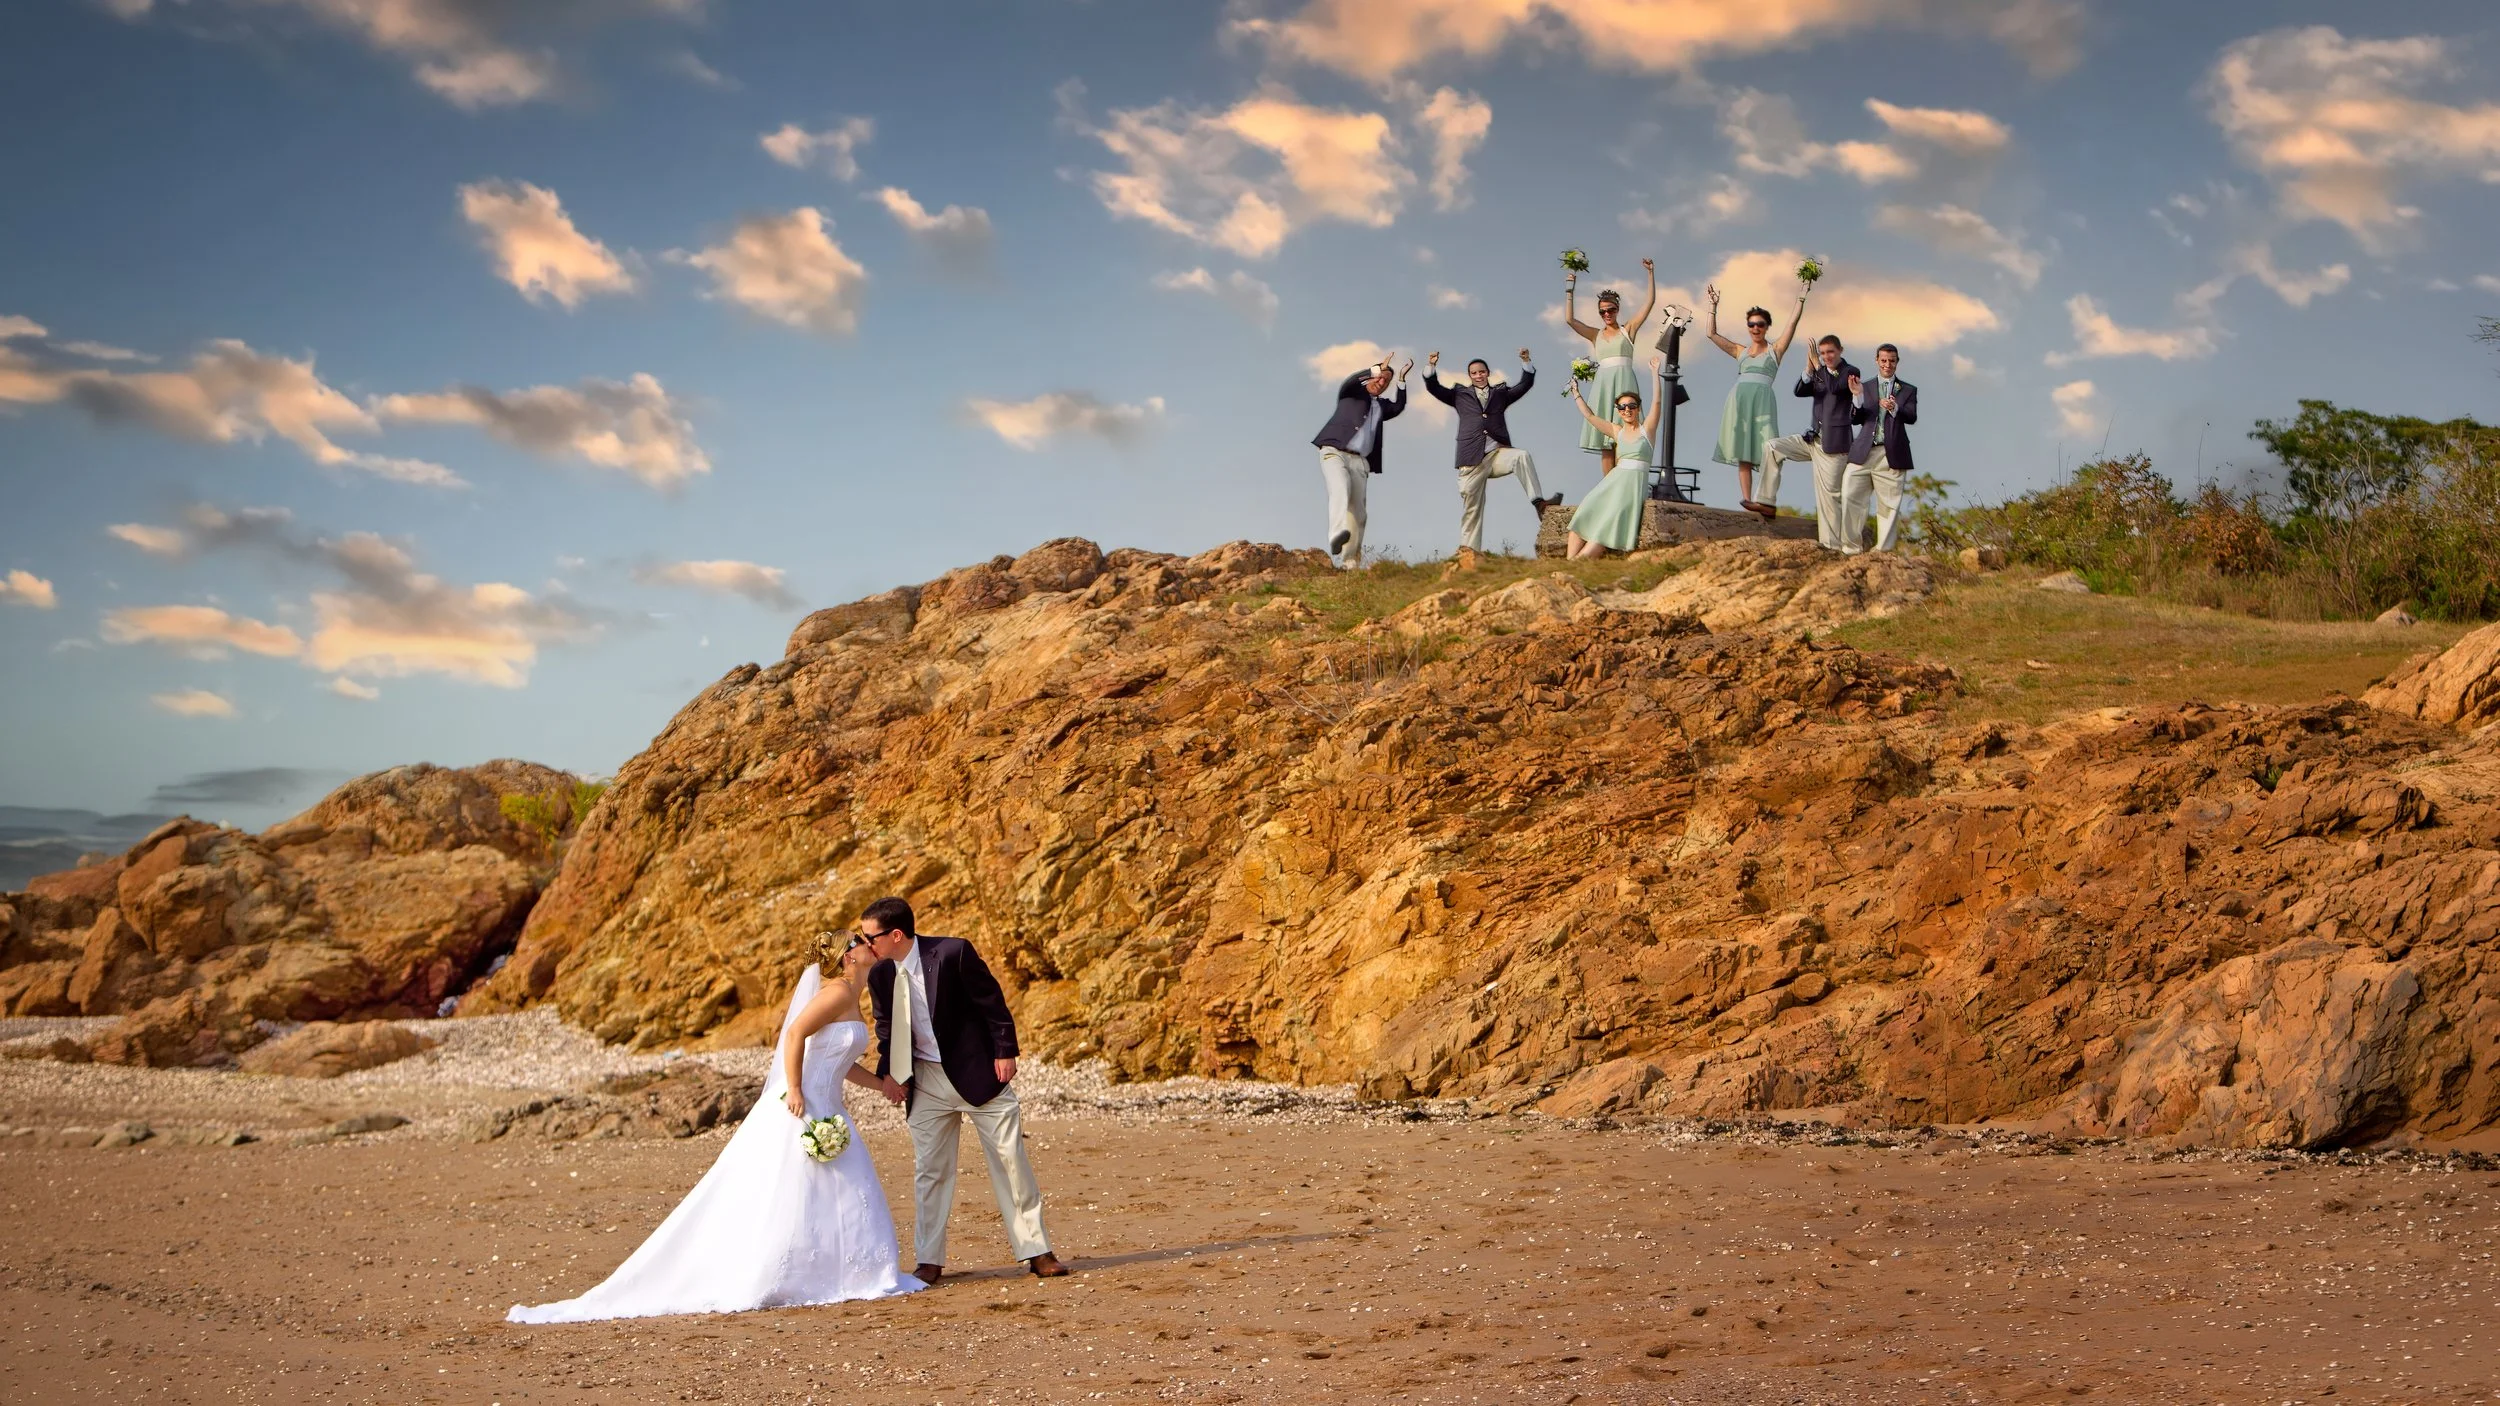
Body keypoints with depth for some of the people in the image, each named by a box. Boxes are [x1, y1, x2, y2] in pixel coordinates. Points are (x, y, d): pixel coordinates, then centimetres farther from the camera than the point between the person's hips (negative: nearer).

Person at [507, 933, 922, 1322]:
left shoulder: (850, 997, 18)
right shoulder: (839, 992, -12)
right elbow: (796, 1034, -24)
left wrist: (880, 1084, 29)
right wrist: (794, 1091, -26)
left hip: (824, 1112, 10)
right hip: (800, 1111, -10)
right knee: (778, 1200, -7)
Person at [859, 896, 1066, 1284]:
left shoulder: (953, 953, -18)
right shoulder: (880, 975, -2)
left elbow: (991, 1001, -10)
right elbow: (887, 1031, 12)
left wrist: (1005, 1051, -10)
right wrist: (888, 1075, 3)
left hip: (980, 1072, -4)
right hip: (926, 1082, 4)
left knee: (1011, 1160, 1)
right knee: (929, 1171, 5)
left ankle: (1036, 1252, 9)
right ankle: (930, 1262, 13)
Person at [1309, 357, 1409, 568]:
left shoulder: (1381, 405, 25)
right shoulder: (1353, 392, 11)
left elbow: (1398, 408, 12)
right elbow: (1347, 383, -10)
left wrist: (1401, 380, 8)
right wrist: (1377, 369, -15)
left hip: (1360, 461, 6)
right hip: (1335, 453, -6)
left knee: (1358, 512, -3)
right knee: (1340, 490, -32)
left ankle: (1351, 561, -3)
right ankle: (1337, 535, -52)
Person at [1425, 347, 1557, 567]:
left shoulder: (1500, 394, 19)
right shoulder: (1460, 395, 17)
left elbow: (1525, 384, 12)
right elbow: (1433, 388, 12)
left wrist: (1525, 362, -3)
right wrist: (1431, 366, -4)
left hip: (1497, 453, 0)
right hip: (1472, 458, 0)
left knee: (1522, 456, -30)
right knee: (1471, 507, -2)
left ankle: (1538, 502, -30)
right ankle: (1468, 551, 3)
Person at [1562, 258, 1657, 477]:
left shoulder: (1628, 330, 10)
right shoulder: (1596, 335, 16)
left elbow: (1650, 301, 5)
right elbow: (1570, 319, 7)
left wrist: (1651, 273, 0)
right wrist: (1570, 290, 4)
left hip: (1624, 382, -3)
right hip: (1603, 383, 3)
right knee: (1605, 442, -2)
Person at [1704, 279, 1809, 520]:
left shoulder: (1775, 350, 12)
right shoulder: (1740, 351, 20)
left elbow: (1793, 323, 3)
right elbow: (1712, 334, 19)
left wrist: (1800, 298, -1)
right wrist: (1713, 305, 17)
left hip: (1762, 400, -3)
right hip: (1739, 399, 3)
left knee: (1766, 452, -15)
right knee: (1743, 454, -3)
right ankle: (1746, 500, -9)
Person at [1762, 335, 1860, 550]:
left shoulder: (1850, 372, -4)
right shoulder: (1819, 373, 13)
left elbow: (1834, 387, -23)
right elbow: (1799, 391, -2)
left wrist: (1818, 366, -24)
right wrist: (1809, 369, -18)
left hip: (1834, 442, -7)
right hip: (1814, 438, 7)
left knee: (1829, 492, -5)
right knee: (1772, 447, -4)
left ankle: (1832, 544, 0)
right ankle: (1767, 501, -2)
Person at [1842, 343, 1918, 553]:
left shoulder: (1908, 390, 10)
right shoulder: (1865, 387, 14)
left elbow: (1912, 417, -6)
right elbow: (1855, 419, 5)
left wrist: (1894, 408, -27)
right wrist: (1858, 397, -13)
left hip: (1892, 455, -1)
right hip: (1864, 453, 1)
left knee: (1889, 505, 1)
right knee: (1850, 497, -7)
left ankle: (1885, 550, 6)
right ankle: (1852, 547, 2)